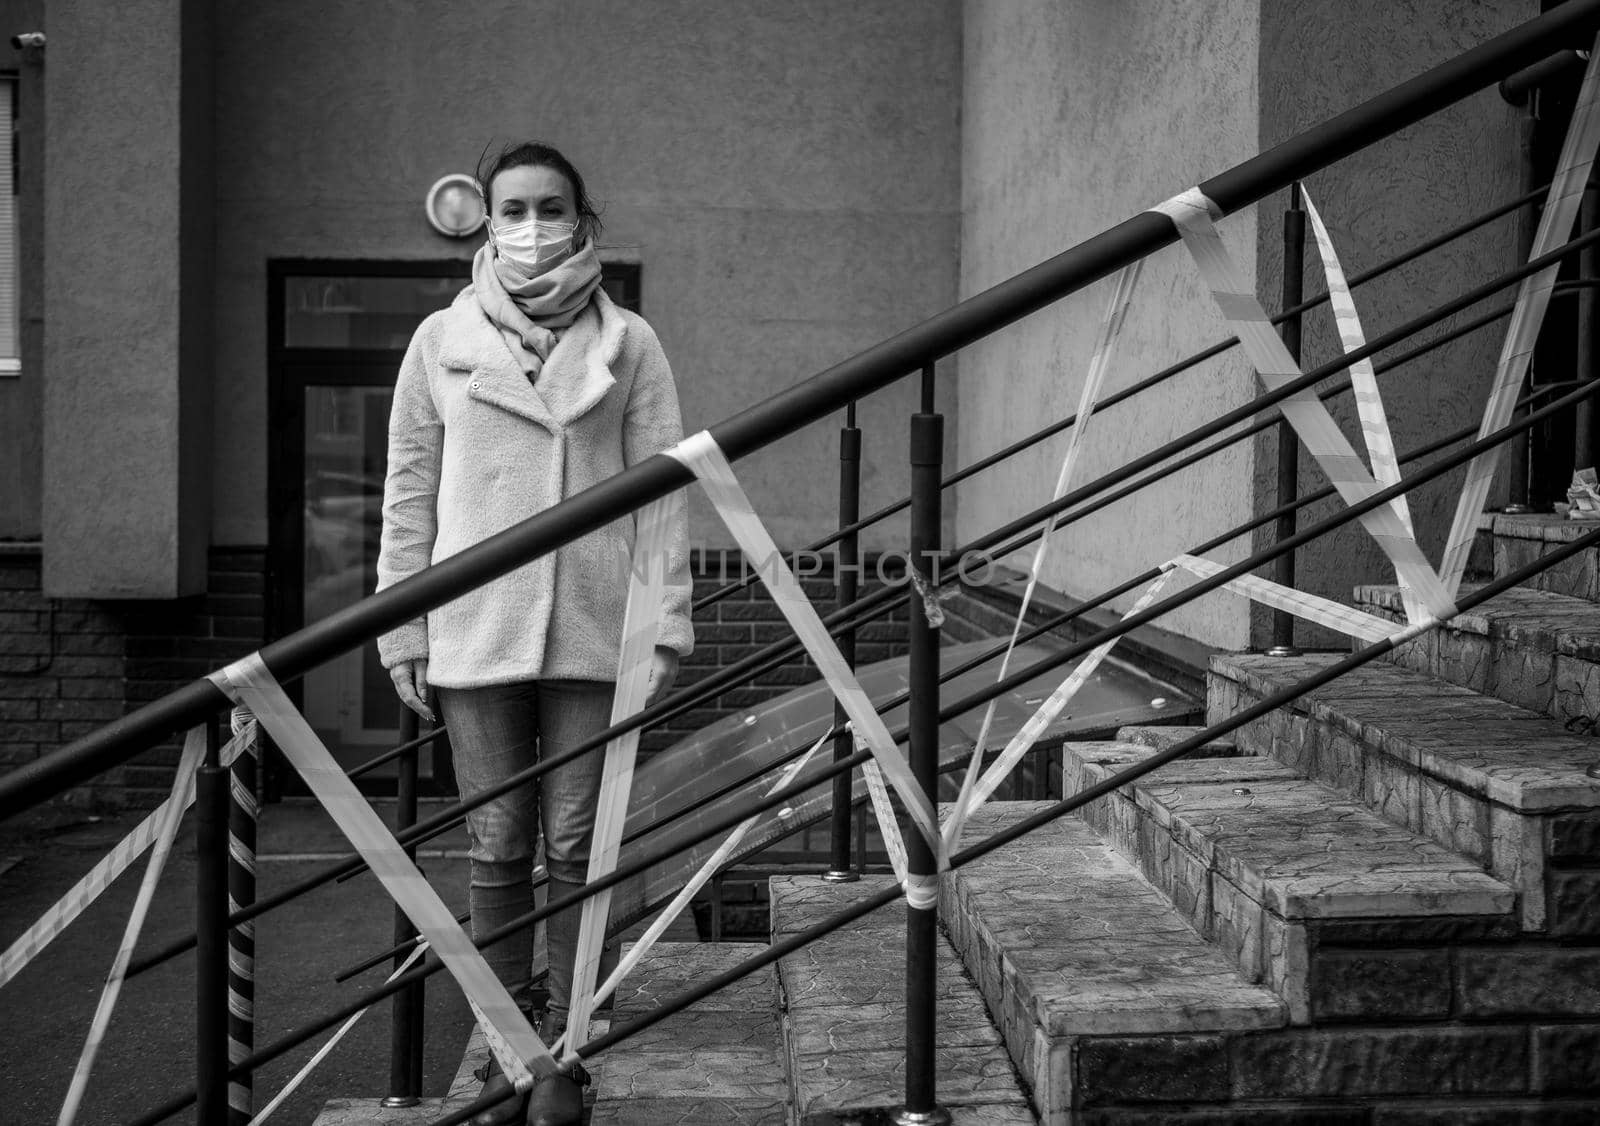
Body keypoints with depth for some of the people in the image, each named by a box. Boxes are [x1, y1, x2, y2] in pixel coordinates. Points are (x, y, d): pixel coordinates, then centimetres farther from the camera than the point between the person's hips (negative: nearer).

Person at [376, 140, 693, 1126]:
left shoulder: (628, 344, 4)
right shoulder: (442, 342, 7)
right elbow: (410, 493, 8)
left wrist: (668, 621, -4)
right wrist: (404, 633, 4)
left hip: (592, 631, -1)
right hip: (476, 631, 1)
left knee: (576, 844, 2)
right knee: (498, 844, 7)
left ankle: (567, 1046, 12)